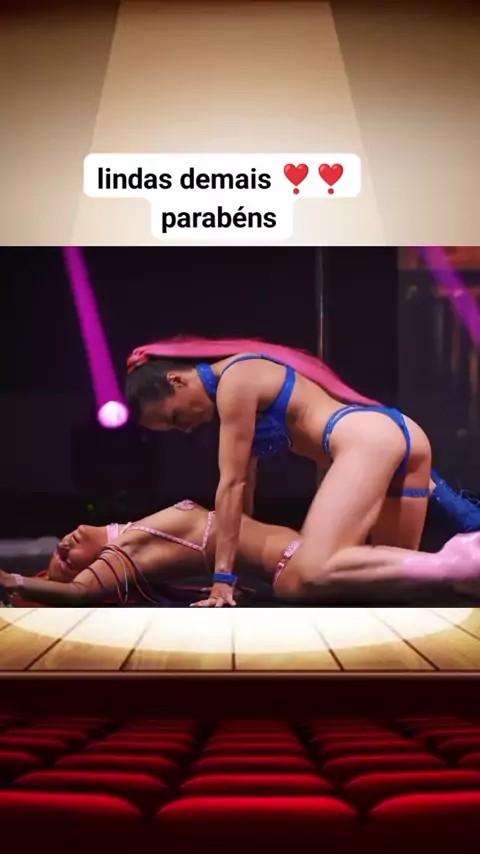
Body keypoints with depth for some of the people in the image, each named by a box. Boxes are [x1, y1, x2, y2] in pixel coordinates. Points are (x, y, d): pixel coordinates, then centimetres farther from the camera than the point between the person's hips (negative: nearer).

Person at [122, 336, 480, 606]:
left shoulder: (234, 380, -4)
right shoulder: (241, 378, 25)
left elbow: (232, 483, -5)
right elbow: (247, 480, 27)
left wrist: (223, 577, -2)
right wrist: (245, 555, 30)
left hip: (368, 438, -10)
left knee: (317, 570, -22)